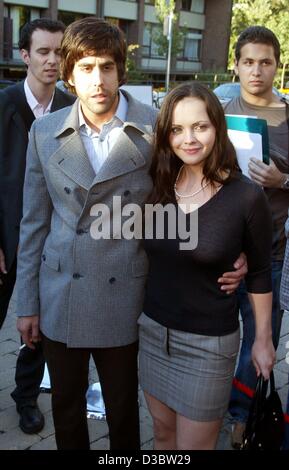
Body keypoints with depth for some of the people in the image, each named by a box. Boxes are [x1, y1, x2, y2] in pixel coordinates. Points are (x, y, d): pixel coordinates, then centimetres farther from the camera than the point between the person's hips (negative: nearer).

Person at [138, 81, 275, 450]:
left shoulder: (246, 197, -15)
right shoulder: (155, 186, -4)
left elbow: (259, 274, -4)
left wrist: (263, 339, 2)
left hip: (209, 342, -4)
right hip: (153, 329, 4)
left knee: (192, 444, 11)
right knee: (162, 431, 21)